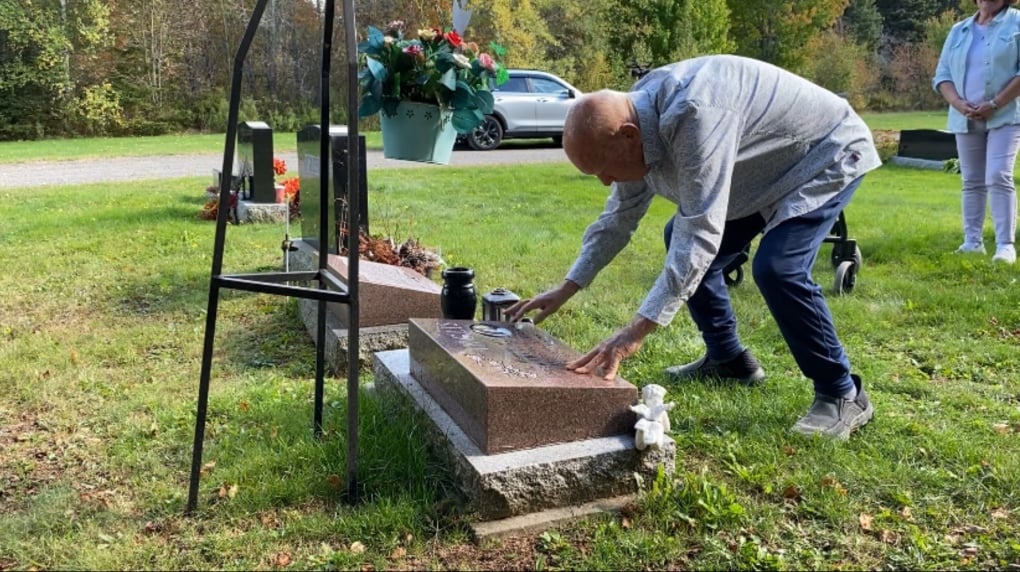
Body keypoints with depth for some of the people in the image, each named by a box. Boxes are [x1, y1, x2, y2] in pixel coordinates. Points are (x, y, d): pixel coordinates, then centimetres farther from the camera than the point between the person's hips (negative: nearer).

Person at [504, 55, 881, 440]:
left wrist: (637, 330, -44)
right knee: (681, 240, 8)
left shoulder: (694, 115, -39)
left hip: (828, 153, -9)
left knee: (777, 268, -27)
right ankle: (728, 359, 22)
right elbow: (618, 219, 4)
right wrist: (564, 291, 3)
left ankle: (843, 395, -7)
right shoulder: (634, 123, -9)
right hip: (766, 168, 9)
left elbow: (701, 233, -42)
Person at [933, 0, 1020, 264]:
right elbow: (942, 74, 9)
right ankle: (972, 242, 14)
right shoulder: (958, 30, 13)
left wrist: (995, 105, -16)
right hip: (966, 119, 5)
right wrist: (958, 103, -8)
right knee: (972, 181, 8)